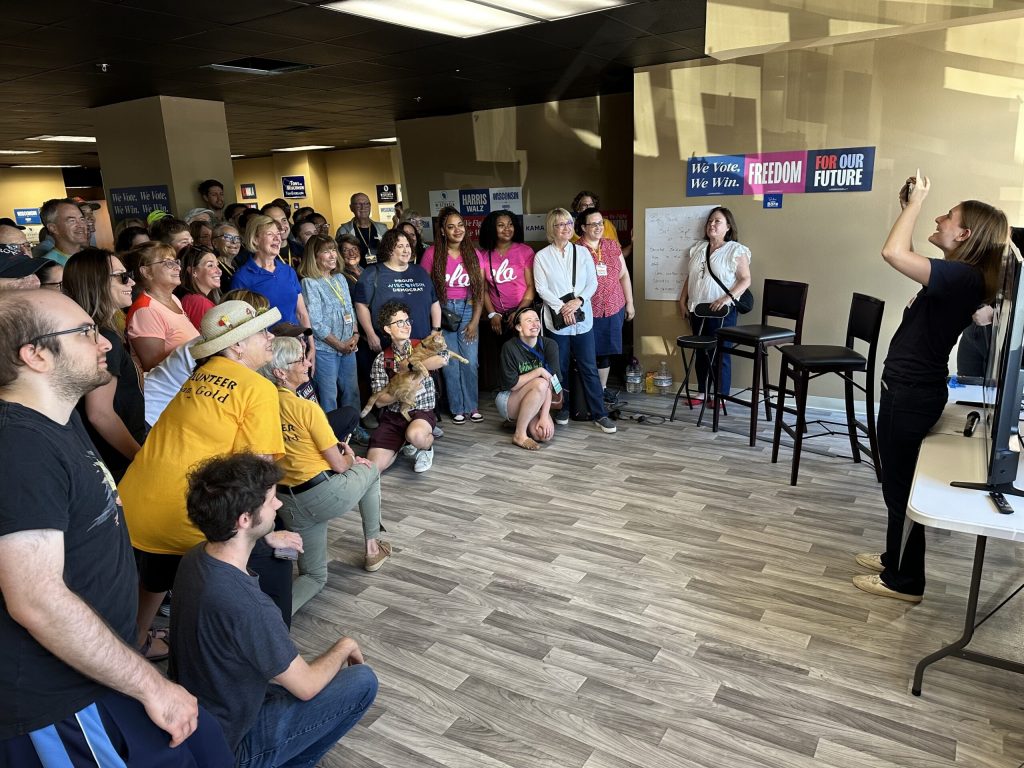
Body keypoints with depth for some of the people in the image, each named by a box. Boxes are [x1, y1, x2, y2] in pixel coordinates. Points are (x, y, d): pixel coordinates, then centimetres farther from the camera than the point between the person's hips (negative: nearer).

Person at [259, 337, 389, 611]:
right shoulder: (307, 408, -18)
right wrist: (351, 459, 11)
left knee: (314, 576, 22)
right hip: (327, 495, -6)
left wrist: (347, 459, 14)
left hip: (289, 504, 6)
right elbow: (338, 465, -12)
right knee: (370, 471, 27)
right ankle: (372, 549, 33)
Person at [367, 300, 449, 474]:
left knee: (415, 435, -40)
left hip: (421, 412, -2)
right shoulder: (381, 360, 4)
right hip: (391, 416, 3)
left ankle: (426, 446, -1)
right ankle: (401, 443, 19)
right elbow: (379, 399, -3)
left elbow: (443, 359, -24)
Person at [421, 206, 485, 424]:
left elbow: (480, 290, 1)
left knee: (470, 362, 1)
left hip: (468, 310, 2)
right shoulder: (432, 254, -7)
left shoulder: (474, 254, 0)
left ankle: (472, 406, 16)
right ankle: (457, 408, 16)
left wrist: (475, 320, -4)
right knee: (451, 363, 2)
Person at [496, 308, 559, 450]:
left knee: (545, 435, -24)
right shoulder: (510, 347, -16)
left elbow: (550, 385, -15)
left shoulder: (550, 346, -9)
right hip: (508, 400, -3)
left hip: (536, 404, 3)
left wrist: (544, 416, -23)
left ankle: (521, 419, 11)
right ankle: (519, 435, -19)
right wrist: (539, 371, -21)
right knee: (540, 384, -31)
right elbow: (512, 385, -17)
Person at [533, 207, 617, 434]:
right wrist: (561, 308, -16)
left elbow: (593, 282, 3)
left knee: (589, 368, 3)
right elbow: (541, 288, -6)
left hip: (582, 318, 2)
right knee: (560, 368, 8)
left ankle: (599, 414, 7)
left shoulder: (582, 252, 7)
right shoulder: (542, 256, 1)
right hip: (556, 319, -1)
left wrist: (578, 301, -13)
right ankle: (562, 409, 24)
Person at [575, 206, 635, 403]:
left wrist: (629, 303, 11)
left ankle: (602, 387, 28)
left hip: (613, 308, 4)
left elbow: (624, 275, 12)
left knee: (605, 350, 14)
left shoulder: (612, 245, 8)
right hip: (587, 311, -4)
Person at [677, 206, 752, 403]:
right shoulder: (698, 248, 13)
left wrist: (727, 298, -21)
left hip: (721, 311, -6)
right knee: (701, 352, 12)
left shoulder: (736, 250, -5)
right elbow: (689, 277, 18)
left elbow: (745, 280, -9)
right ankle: (701, 392, 22)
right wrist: (682, 301, 12)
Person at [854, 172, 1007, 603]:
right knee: (898, 482, 21)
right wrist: (911, 206, 12)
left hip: (911, 395, -10)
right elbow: (903, 255, 23)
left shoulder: (963, 276, -21)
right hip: (909, 389, 10)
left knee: (900, 485, 3)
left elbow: (893, 253, -33)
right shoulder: (959, 276, 8)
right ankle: (895, 558, 38)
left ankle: (904, 581, 18)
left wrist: (916, 202, -18)